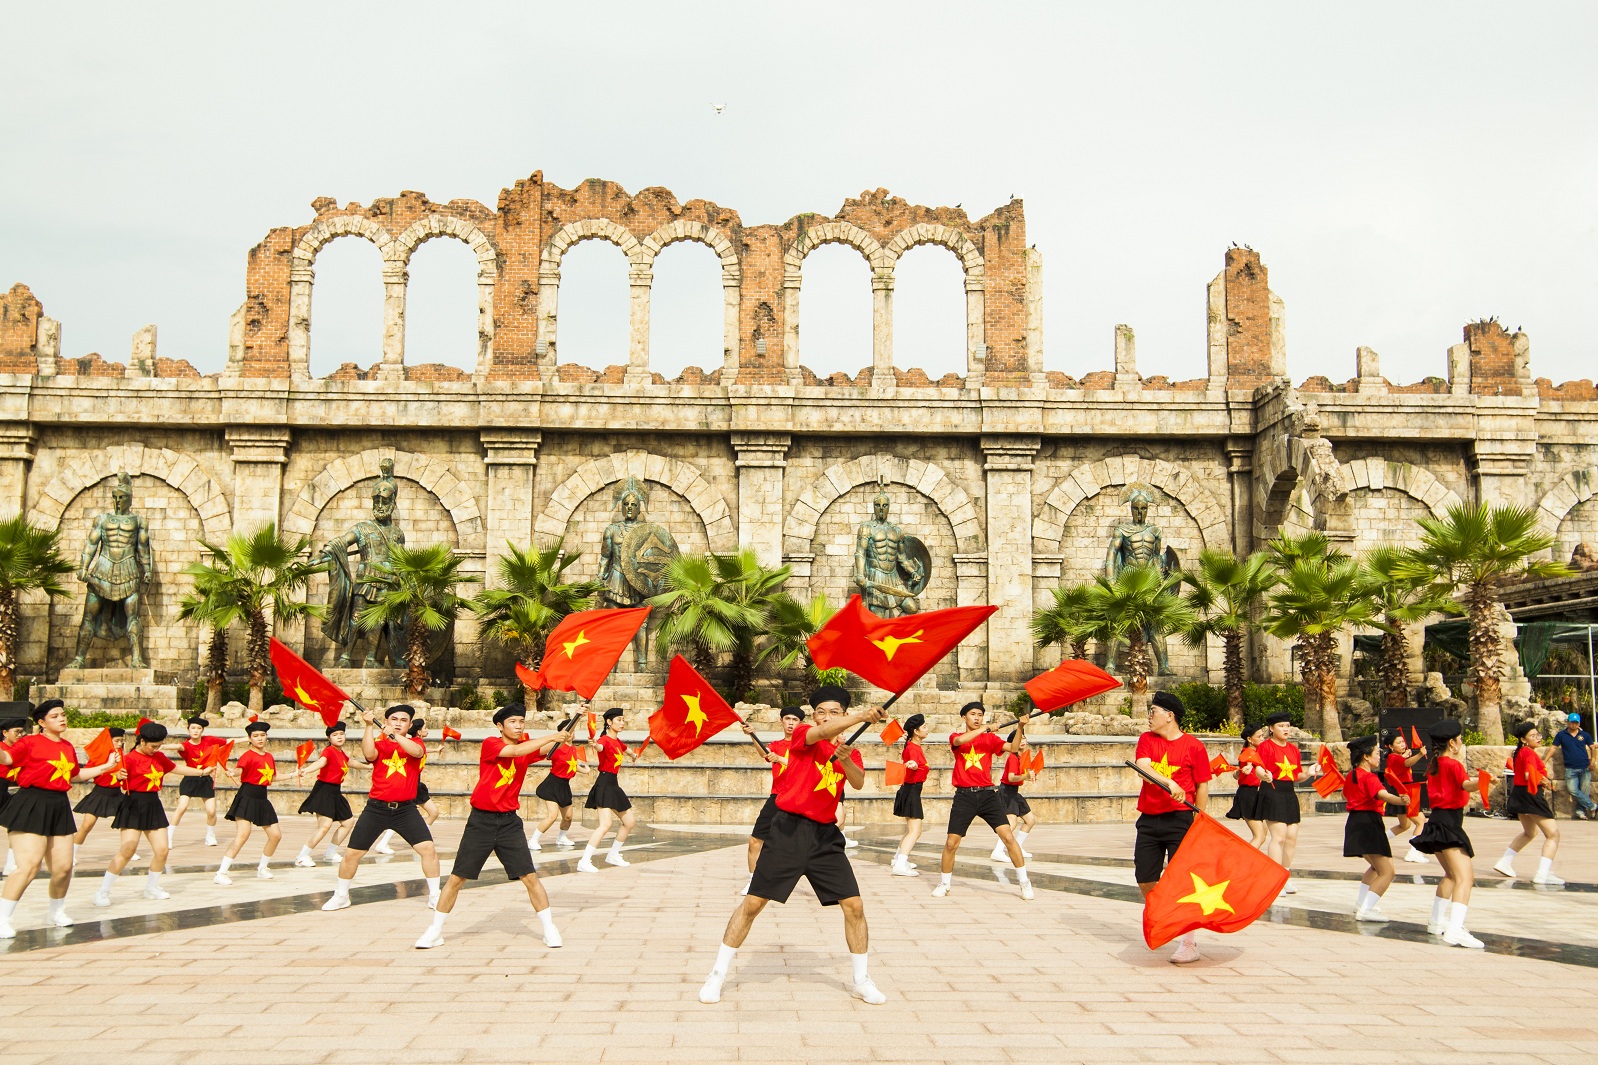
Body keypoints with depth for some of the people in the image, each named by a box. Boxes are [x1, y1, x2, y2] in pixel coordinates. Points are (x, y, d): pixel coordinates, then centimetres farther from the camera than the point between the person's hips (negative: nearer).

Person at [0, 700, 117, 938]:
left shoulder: (68, 748, 15)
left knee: (63, 868, 9)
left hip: (59, 807, 6)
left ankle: (57, 912, 33)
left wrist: (105, 767, 27)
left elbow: (76, 775, 27)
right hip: (31, 806, -6)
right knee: (29, 866, -16)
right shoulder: (30, 742, -5)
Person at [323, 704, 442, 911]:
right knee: (352, 853, 4)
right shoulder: (378, 743, 4)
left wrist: (395, 736, -28)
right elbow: (369, 754, -20)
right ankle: (341, 896, 25)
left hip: (405, 809, 0)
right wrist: (369, 726, -24)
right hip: (377, 808, 0)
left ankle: (434, 896, 5)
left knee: (428, 849, -10)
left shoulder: (415, 744, 5)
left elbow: (417, 751, -20)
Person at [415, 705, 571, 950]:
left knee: (530, 877, -3)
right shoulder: (490, 744, -10)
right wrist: (551, 736, -28)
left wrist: (563, 736, -32)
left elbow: (550, 748, -13)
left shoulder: (528, 747, 3)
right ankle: (435, 931, 19)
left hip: (510, 822, 3)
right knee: (456, 878, 4)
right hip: (481, 821, -3)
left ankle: (549, 930, 8)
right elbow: (515, 751, -27)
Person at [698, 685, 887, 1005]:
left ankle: (862, 981, 16)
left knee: (854, 905, -1)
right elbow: (822, 732, -25)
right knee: (753, 902, -1)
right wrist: (862, 716, -37)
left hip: (825, 836, 4)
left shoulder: (851, 755, 10)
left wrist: (845, 761, -31)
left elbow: (858, 783, -11)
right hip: (789, 830, -4)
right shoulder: (802, 734, -2)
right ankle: (718, 974, 13)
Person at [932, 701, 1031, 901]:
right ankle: (944, 883, 20)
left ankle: (1025, 882, 0)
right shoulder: (955, 737, 7)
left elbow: (1012, 747, -4)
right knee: (951, 843, 0)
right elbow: (960, 741, -18)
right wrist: (986, 728, -20)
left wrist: (1020, 728, -19)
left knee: (1008, 836, -10)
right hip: (964, 796, 0)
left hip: (988, 794, 1)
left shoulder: (989, 738, 10)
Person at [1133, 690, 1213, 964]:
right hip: (1148, 819, 5)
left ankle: (1188, 944, 1)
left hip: (1179, 820, -4)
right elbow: (1143, 768, -12)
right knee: (1144, 879, 7)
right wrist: (1169, 783, -29)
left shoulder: (1194, 746, -4)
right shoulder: (1147, 740, 6)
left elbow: (1202, 787, 0)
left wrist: (1198, 823, -4)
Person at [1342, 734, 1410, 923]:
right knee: (1387, 872, -10)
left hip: (1355, 822, 10)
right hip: (1369, 822, -10)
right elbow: (1382, 794, -36)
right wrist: (1401, 800, -54)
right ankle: (1364, 910, -17)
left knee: (1377, 867, 30)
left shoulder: (1351, 776, 12)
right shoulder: (1370, 777, -15)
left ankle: (1361, 903, 34)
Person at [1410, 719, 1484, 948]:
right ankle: (1455, 930, -34)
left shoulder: (1436, 764, 14)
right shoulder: (1453, 764, -11)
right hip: (1449, 823, -10)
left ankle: (1437, 921, 38)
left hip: (1438, 820, 10)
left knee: (1451, 874, 28)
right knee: (1465, 877, -19)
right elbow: (1465, 784, -33)